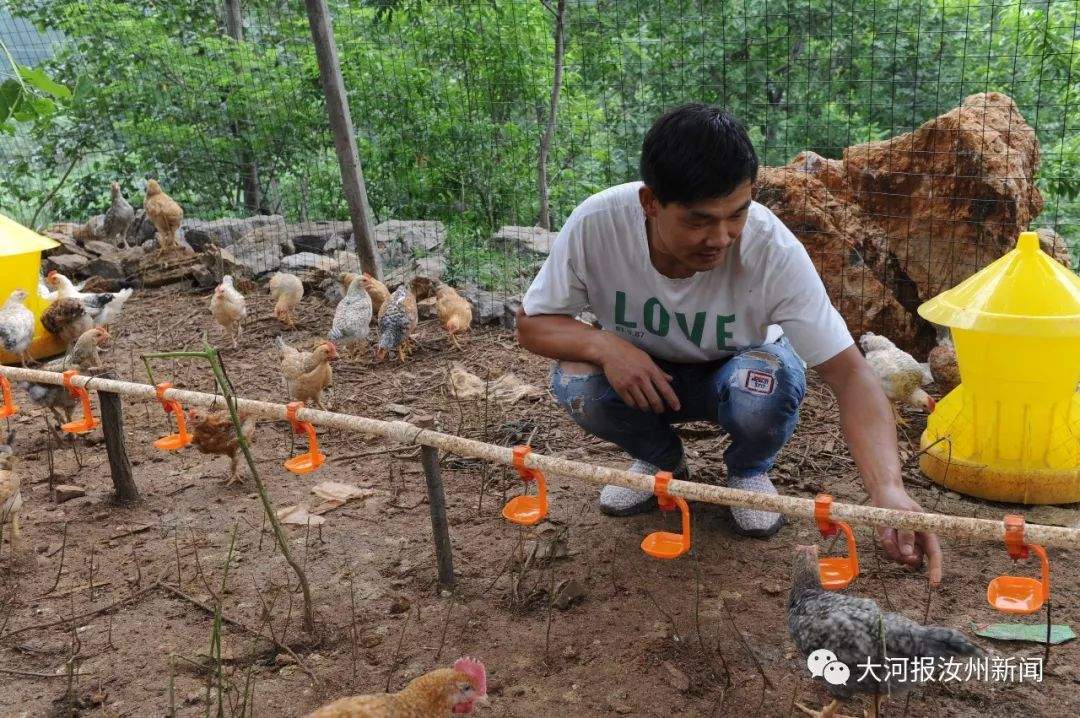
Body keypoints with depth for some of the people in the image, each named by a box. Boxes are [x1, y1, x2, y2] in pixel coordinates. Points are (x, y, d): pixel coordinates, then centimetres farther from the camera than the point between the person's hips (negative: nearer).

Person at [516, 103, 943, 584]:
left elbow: (848, 372, -33)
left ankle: (749, 470, 2)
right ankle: (660, 461, 5)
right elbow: (532, 324, -16)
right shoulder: (596, 224, -29)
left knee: (771, 382, -35)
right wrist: (603, 345, -37)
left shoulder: (773, 250, -33)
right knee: (575, 382, -30)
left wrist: (888, 488, -48)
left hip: (736, 370, -1)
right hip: (642, 372, 2)